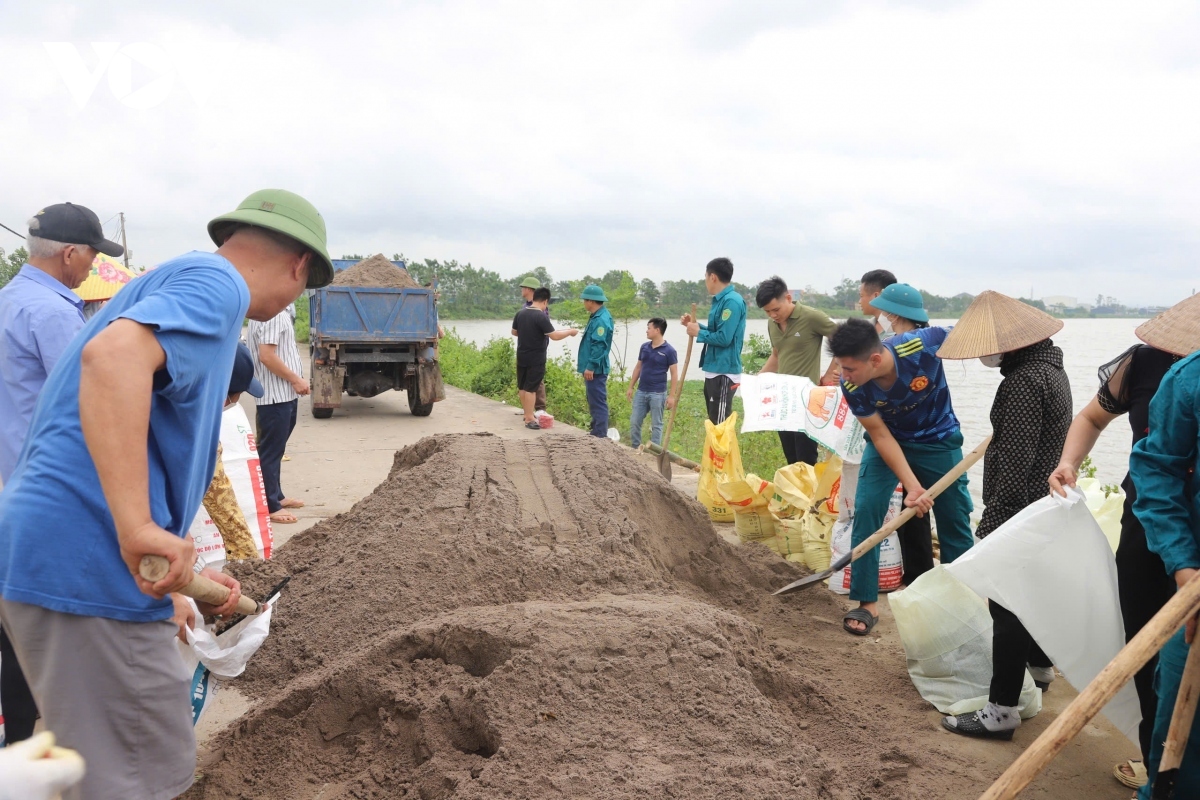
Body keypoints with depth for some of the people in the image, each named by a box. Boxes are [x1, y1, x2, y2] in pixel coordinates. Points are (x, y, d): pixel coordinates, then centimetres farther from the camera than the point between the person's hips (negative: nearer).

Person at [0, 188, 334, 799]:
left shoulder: (172, 281, 23)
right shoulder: (216, 284, -7)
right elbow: (113, 355, -29)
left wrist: (189, 573, 26)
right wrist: (140, 530, -33)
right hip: (88, 563, -10)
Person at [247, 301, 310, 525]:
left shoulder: (281, 309, 13)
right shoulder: (271, 312, -19)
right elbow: (266, 355, -25)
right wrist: (295, 379, -18)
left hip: (284, 393, 10)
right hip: (275, 395, -10)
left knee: (276, 448, 19)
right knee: (271, 451, -2)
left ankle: (276, 495, 31)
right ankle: (270, 506, 4)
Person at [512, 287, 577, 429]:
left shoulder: (520, 313, 3)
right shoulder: (541, 316, -19)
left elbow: (514, 332, 16)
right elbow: (554, 336, -21)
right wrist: (570, 332, -7)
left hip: (522, 356, 7)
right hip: (536, 359, -7)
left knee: (522, 386, 15)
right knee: (531, 388, -4)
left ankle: (527, 414, 28)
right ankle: (529, 419, -1)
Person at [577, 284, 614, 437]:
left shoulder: (601, 320, -19)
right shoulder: (596, 316, 14)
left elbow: (599, 346, -24)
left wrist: (591, 367, -23)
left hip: (595, 369, -11)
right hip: (592, 367, 11)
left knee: (598, 402, -7)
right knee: (593, 401, 17)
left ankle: (600, 434, -4)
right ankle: (595, 430, 25)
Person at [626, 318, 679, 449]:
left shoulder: (669, 351, -10)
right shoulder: (644, 347, 6)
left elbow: (674, 374, -9)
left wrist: (671, 396, -13)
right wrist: (631, 387, 13)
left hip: (658, 394, -5)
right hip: (641, 391, 5)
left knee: (656, 424, 5)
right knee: (634, 422, 7)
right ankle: (636, 448, 21)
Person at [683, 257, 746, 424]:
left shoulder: (731, 301, -17)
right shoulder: (721, 300, 13)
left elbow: (724, 338, -23)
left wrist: (698, 333, -11)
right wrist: (696, 325, 12)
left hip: (724, 373, -10)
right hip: (715, 370, 10)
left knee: (720, 427, -7)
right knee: (715, 425, 18)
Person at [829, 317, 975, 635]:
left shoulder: (924, 344, -35)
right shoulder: (853, 388, -27)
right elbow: (881, 435, -19)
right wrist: (912, 486, -27)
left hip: (938, 438, 0)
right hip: (888, 440, 1)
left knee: (954, 519, 5)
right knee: (866, 509, -13)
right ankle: (866, 603, -3)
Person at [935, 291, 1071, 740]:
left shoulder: (1023, 382, -23)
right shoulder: (1048, 367, 9)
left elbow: (1014, 467, -25)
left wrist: (990, 525, -22)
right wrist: (995, 442, 38)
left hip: (1019, 514, -11)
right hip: (1043, 508, 11)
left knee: (1007, 606, -4)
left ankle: (1002, 710, 2)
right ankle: (1040, 668, 45)